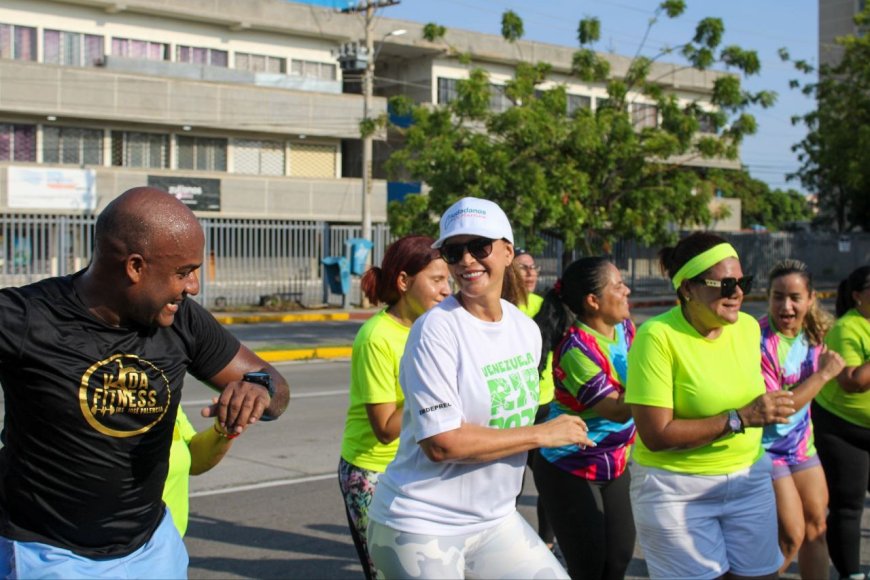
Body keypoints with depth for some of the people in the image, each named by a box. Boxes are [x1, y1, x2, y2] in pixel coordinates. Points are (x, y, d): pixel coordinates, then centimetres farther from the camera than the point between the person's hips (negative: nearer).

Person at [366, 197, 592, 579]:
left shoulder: (527, 329, 5)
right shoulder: (436, 329, -17)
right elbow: (442, 443, -23)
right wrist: (543, 434, -16)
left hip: (495, 520, 7)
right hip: (424, 528, -6)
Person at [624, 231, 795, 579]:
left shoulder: (749, 327, 0)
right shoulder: (658, 336, -19)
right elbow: (655, 435, -22)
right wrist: (739, 419, -24)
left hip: (749, 479, 6)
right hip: (678, 491, -5)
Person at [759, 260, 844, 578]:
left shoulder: (812, 333, -2)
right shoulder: (759, 341, -24)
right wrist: (823, 374, -21)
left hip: (800, 442, 7)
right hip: (766, 447, -7)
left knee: (817, 525, 13)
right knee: (791, 535, -7)